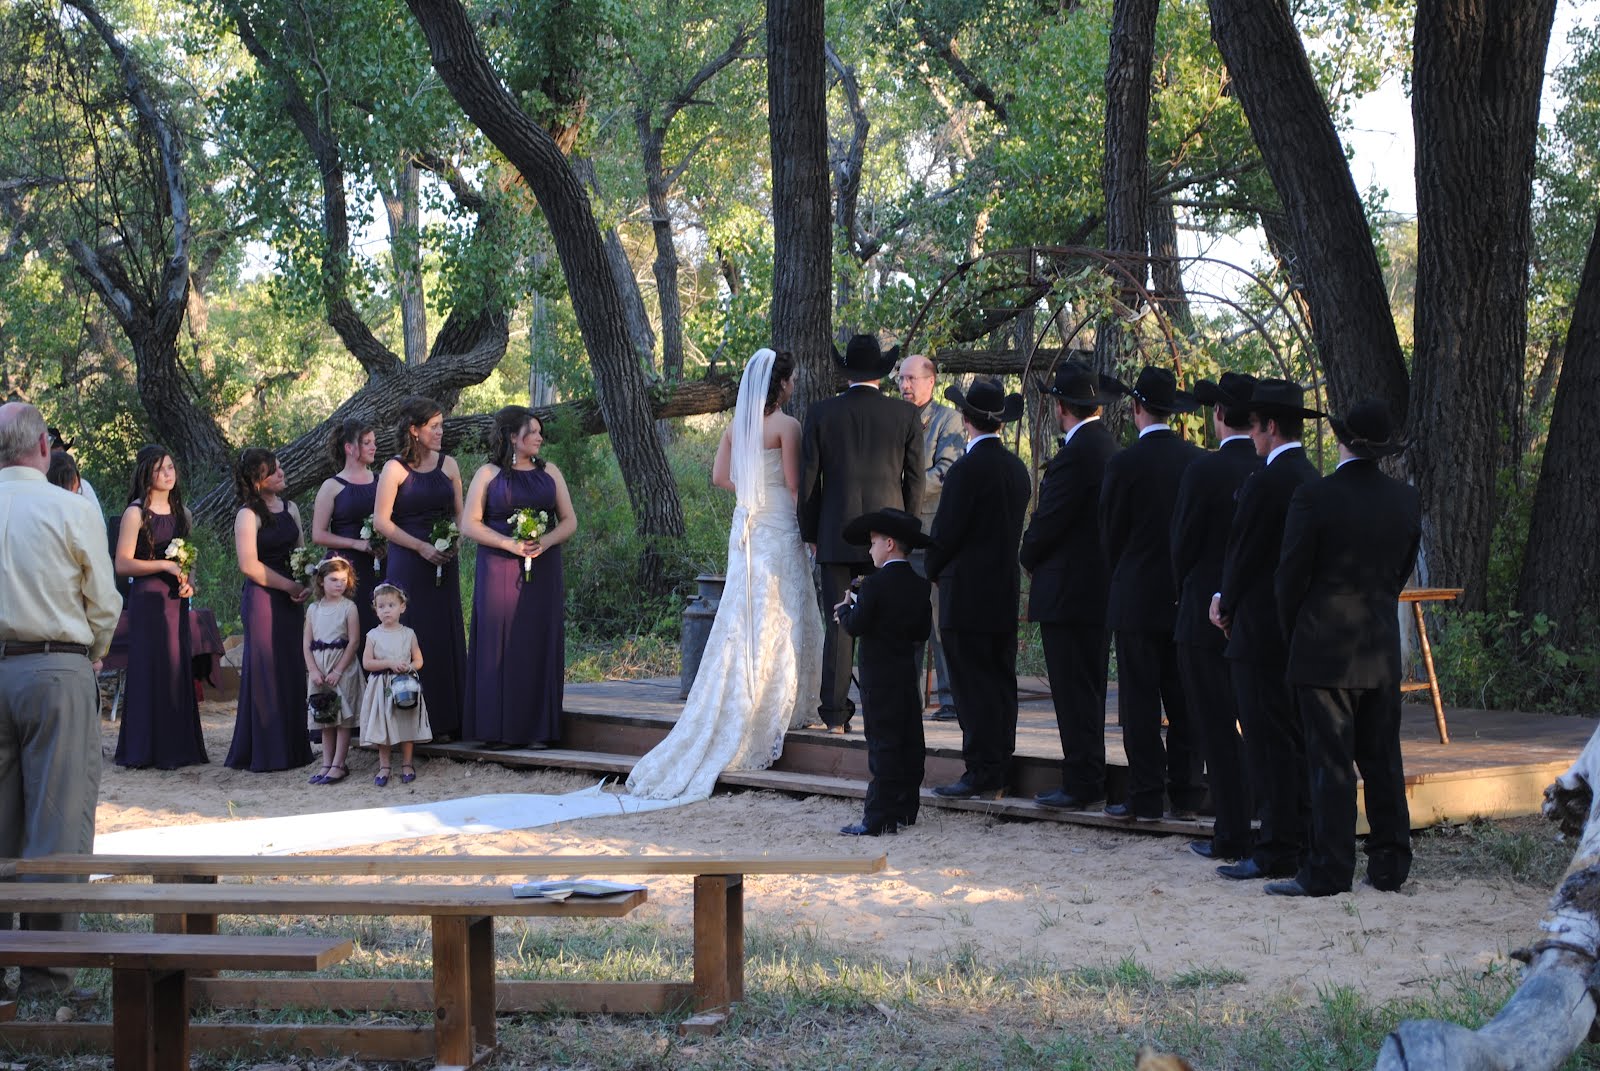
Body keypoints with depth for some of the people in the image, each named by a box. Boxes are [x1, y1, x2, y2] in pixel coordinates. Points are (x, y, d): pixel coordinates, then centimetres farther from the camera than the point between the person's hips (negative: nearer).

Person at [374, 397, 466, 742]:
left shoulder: (448, 464, 8)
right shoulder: (395, 468, -5)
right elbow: (382, 521, -8)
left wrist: (452, 542, -5)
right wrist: (422, 547, -13)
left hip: (443, 564, 4)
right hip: (407, 564, -4)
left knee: (444, 636, 3)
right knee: (412, 638, -4)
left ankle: (443, 721, 8)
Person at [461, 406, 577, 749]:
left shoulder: (549, 473, 12)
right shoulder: (488, 474, 2)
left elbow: (569, 521, 10)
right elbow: (469, 524, -4)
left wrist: (546, 541, -10)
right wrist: (511, 544, -15)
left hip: (542, 574, 3)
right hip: (499, 572, -3)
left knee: (538, 645, 0)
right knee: (499, 646, -4)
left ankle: (537, 729, 3)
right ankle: (498, 730, -2)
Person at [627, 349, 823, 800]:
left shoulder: (736, 425, 7)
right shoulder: (786, 425, -11)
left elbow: (720, 475, 10)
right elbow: (795, 483, -13)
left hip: (744, 526, 6)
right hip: (778, 529, -6)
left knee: (741, 618, 9)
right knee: (779, 619, 1)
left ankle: (734, 711, 12)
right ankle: (776, 708, 3)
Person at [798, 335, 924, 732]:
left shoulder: (821, 413, 0)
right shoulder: (906, 415, 1)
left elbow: (808, 480, 3)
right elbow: (915, 480, 4)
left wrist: (811, 535, 12)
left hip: (836, 535, 0)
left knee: (839, 625, 3)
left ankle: (836, 715, 3)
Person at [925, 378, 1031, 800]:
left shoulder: (967, 469, -15)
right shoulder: (1016, 468, 9)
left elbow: (945, 532, -13)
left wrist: (933, 571, 5)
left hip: (968, 592, -8)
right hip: (1006, 592, 8)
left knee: (974, 685, -5)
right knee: (1000, 682, 10)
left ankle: (980, 772, -4)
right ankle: (998, 773, 15)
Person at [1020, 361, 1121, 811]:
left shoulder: (1076, 454, -19)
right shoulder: (1109, 446, 11)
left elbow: (1048, 522, -16)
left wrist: (1028, 558, 3)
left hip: (1069, 592, -10)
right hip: (1101, 588, 10)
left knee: (1075, 693, -5)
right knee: (1087, 690, 15)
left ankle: (1081, 785, -2)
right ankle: (1089, 780, 21)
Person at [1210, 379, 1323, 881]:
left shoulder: (1264, 482, -17)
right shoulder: (1311, 478, 12)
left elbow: (1242, 554, -12)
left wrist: (1227, 606, 6)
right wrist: (1230, 598, 16)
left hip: (1262, 630, -9)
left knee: (1269, 741, -6)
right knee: (1297, 738, 13)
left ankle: (1276, 850, -4)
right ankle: (1302, 839, 18)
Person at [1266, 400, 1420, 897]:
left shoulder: (1314, 498, -14)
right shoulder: (1405, 500, 3)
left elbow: (1291, 576, -9)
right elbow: (1401, 572, 9)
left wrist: (1293, 633, 6)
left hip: (1324, 648, -5)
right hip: (1383, 649, 5)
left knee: (1331, 762, -2)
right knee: (1382, 759, 12)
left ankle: (1328, 871, 0)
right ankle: (1390, 865, 18)